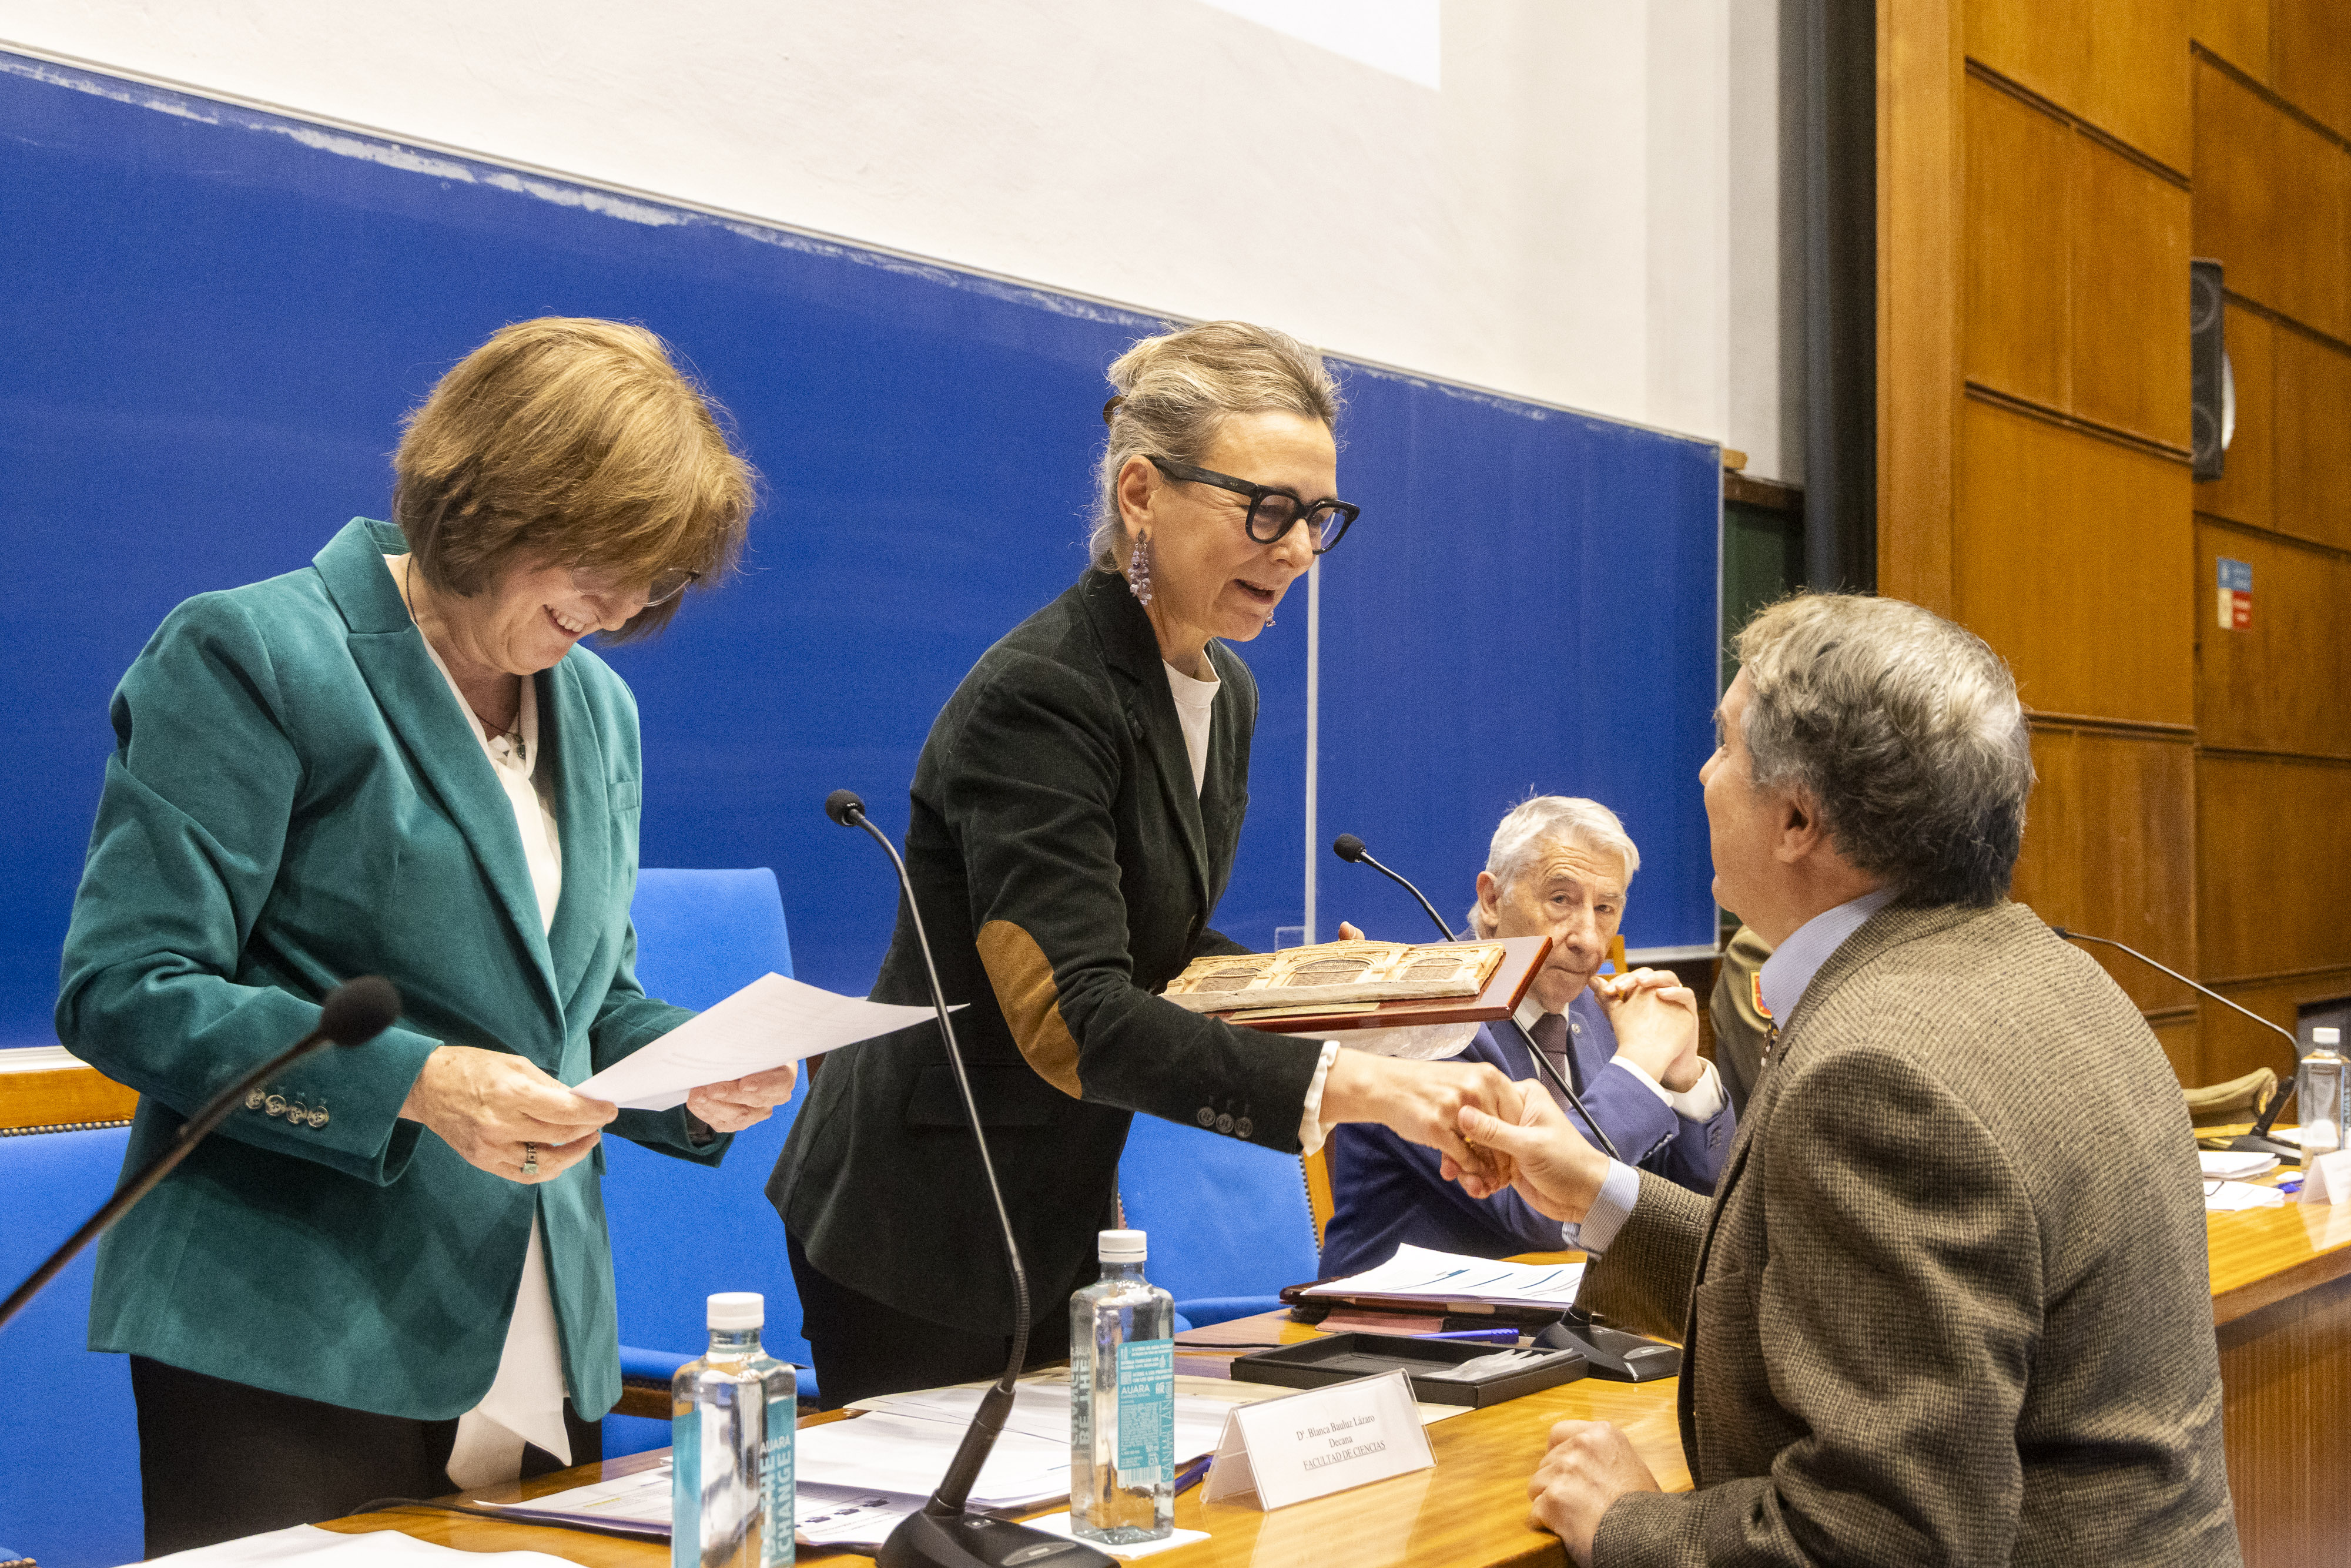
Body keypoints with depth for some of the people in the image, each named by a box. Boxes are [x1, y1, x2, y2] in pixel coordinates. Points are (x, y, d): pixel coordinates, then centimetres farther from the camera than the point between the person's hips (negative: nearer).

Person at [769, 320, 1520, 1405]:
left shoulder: (1224, 694, 6)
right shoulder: (1037, 695, -23)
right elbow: (1073, 1017, -31)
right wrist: (1345, 1084, -40)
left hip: (1062, 1213, 9)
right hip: (921, 1230, -9)